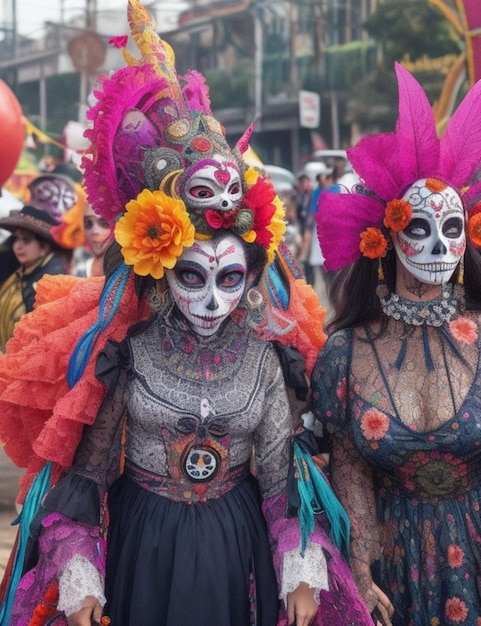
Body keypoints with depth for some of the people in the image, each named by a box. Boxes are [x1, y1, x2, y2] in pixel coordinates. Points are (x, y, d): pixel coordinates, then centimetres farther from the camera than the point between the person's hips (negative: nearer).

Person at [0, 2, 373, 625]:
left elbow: (280, 472, -1)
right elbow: (87, 468, -6)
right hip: (139, 542, -1)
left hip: (237, 543, 1)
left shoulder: (263, 355, -7)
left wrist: (302, 573, -5)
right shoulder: (125, 351, -12)